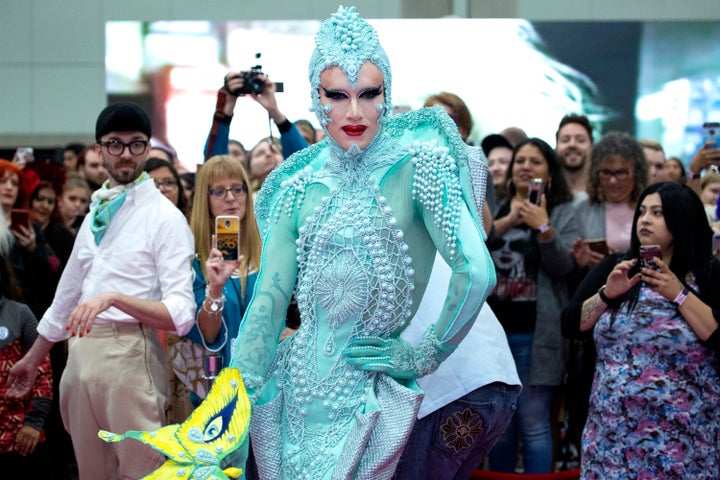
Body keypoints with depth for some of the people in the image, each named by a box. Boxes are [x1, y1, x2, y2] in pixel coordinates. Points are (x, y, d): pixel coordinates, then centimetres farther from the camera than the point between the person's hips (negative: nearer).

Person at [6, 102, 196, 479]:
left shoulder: (165, 217, -6)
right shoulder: (96, 213, 17)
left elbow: (181, 315, -15)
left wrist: (113, 298, -25)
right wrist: (33, 359, 30)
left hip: (129, 352, -7)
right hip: (82, 350, 7)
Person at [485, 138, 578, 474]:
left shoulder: (562, 212, 4)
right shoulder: (494, 209, 13)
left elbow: (564, 266, -8)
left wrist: (544, 228, -20)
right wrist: (506, 222, -14)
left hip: (535, 335, -4)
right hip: (492, 330, 4)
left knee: (533, 424, -5)